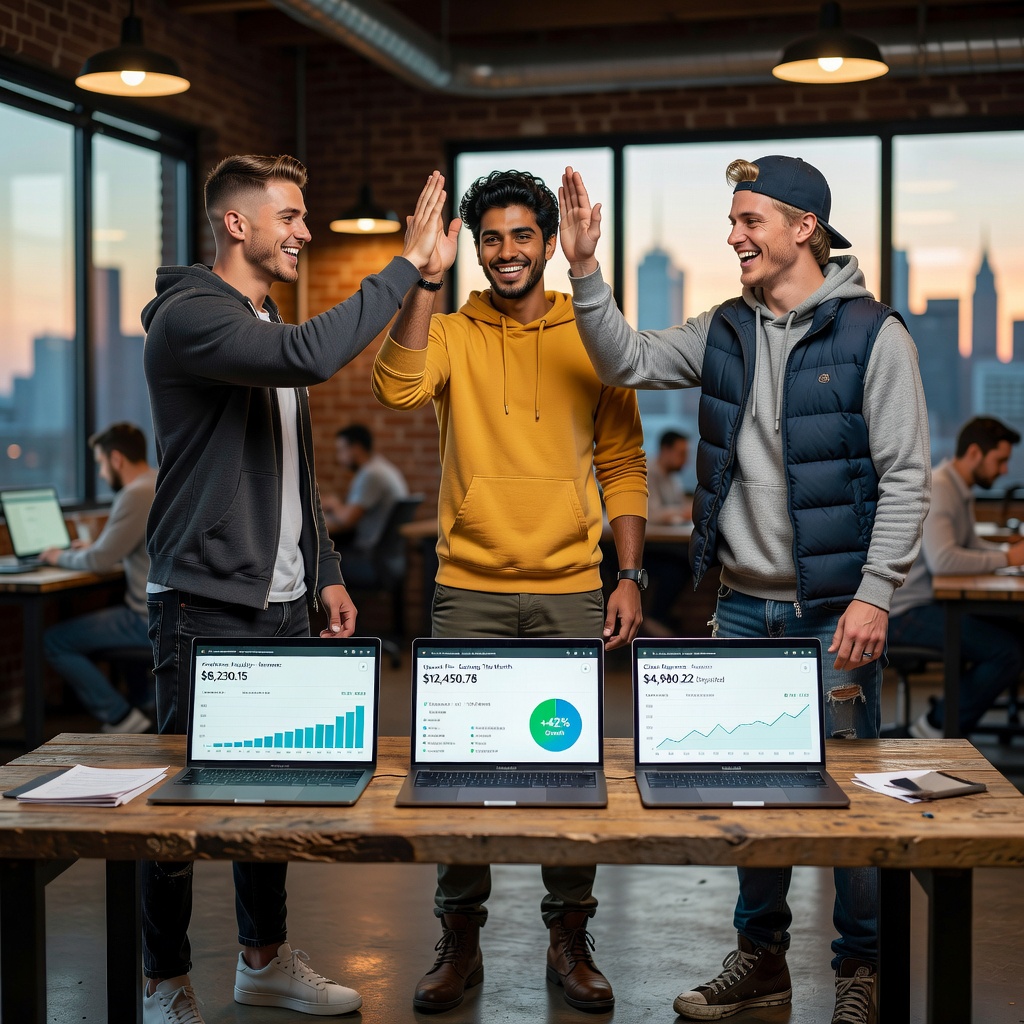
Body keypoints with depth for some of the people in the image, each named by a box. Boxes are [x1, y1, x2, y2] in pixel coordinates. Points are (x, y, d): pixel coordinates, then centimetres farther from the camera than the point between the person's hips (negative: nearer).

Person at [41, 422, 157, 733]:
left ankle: (122, 718, 0)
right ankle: (147, 701, 30)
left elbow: (101, 561, -17)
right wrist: (95, 547, 20)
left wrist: (61, 557, 2)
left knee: (53, 641, -3)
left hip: (153, 620, -10)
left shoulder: (137, 495, -19)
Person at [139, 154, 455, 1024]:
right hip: (207, 602, -9)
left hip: (281, 602, 9)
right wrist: (408, 265, -28)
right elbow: (310, 357, -33)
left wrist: (325, 571, 16)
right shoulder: (189, 317, -14)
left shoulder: (267, 325, 16)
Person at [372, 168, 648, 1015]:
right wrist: (427, 279, -20)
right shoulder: (451, 334, 4)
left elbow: (624, 465, 7)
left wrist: (631, 576, 0)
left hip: (570, 593, 0)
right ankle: (461, 940, 20)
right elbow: (399, 389, -18)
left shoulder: (592, 342, 6)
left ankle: (570, 939, 21)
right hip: (469, 590, 0)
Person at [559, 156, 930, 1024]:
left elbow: (904, 477, -11)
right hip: (743, 603, 5)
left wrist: (874, 595, -17)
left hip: (833, 607, -5)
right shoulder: (725, 331, 7)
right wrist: (584, 269, -1)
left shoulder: (872, 333, -9)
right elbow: (626, 362, 11)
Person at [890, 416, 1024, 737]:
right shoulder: (936, 488, -19)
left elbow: (970, 544, 21)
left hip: (930, 601, 10)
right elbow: (943, 559, -30)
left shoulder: (961, 490, 15)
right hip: (904, 611, -10)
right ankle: (939, 725, -1)